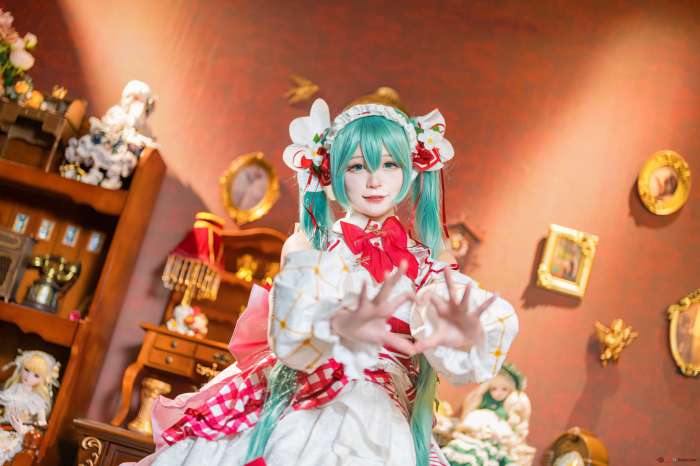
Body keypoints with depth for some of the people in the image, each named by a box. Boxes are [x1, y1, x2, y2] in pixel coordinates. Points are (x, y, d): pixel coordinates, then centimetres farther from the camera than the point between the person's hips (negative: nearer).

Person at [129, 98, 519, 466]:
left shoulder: (426, 263, 5)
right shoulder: (308, 247, 3)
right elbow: (291, 330, -15)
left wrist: (467, 335, -36)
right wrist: (341, 326, -37)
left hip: (378, 418, 1)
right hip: (294, 408, 0)